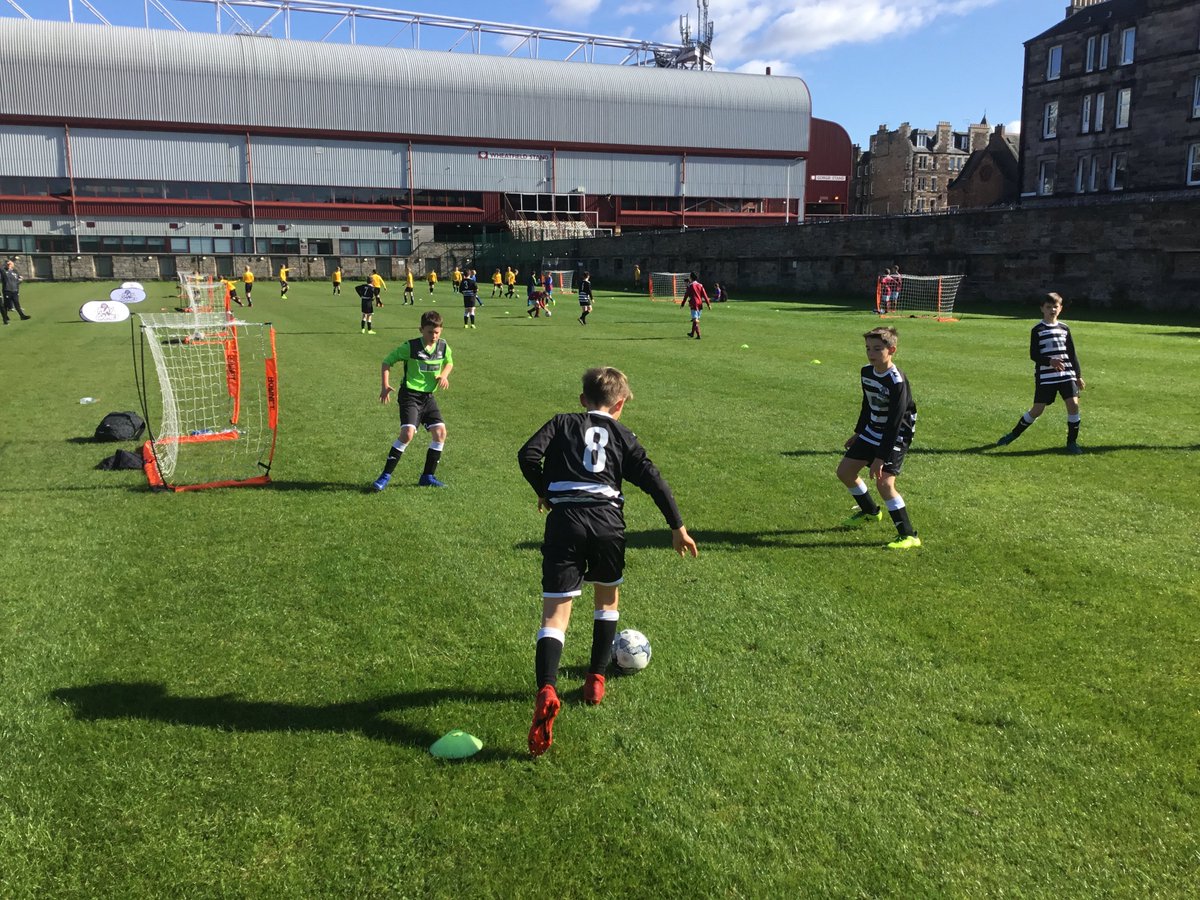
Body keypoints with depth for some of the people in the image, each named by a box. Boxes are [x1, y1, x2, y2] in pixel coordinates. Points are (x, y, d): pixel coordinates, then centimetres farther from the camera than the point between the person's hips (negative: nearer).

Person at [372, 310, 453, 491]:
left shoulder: (444, 347, 0)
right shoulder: (410, 347, -13)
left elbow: (449, 363, 21)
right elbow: (387, 362, -5)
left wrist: (444, 375, 0)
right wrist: (385, 385, -17)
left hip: (428, 396, 6)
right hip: (410, 395, -6)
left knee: (440, 432, -3)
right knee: (408, 433, -20)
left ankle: (428, 476, 11)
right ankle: (386, 476, -9)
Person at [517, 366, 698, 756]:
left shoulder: (562, 423, 16)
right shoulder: (622, 435, 17)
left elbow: (528, 454, 0)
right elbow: (652, 479, 8)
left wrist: (544, 491, 16)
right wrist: (677, 526, 13)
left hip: (565, 520, -1)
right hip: (607, 522, 1)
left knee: (555, 613, -3)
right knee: (607, 597, 27)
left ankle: (547, 690, -26)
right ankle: (596, 679, 30)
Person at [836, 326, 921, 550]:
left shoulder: (897, 382, -26)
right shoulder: (866, 372, -2)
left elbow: (894, 423, -26)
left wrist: (881, 457, -27)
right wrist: (858, 433, 23)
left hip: (895, 437, -8)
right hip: (872, 431, 9)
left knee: (884, 482, -21)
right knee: (844, 471, 11)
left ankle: (909, 535, -9)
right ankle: (870, 511, 35)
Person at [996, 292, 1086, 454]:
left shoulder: (1064, 329, 11)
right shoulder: (1037, 330, -1)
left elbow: (1072, 354, 16)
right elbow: (1033, 355, -8)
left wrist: (1078, 375, 14)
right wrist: (1050, 361, -25)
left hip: (1067, 375, 3)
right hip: (1045, 377, -3)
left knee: (1073, 405, -10)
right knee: (1037, 409, -2)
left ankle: (1072, 442, 4)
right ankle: (1014, 434, 18)